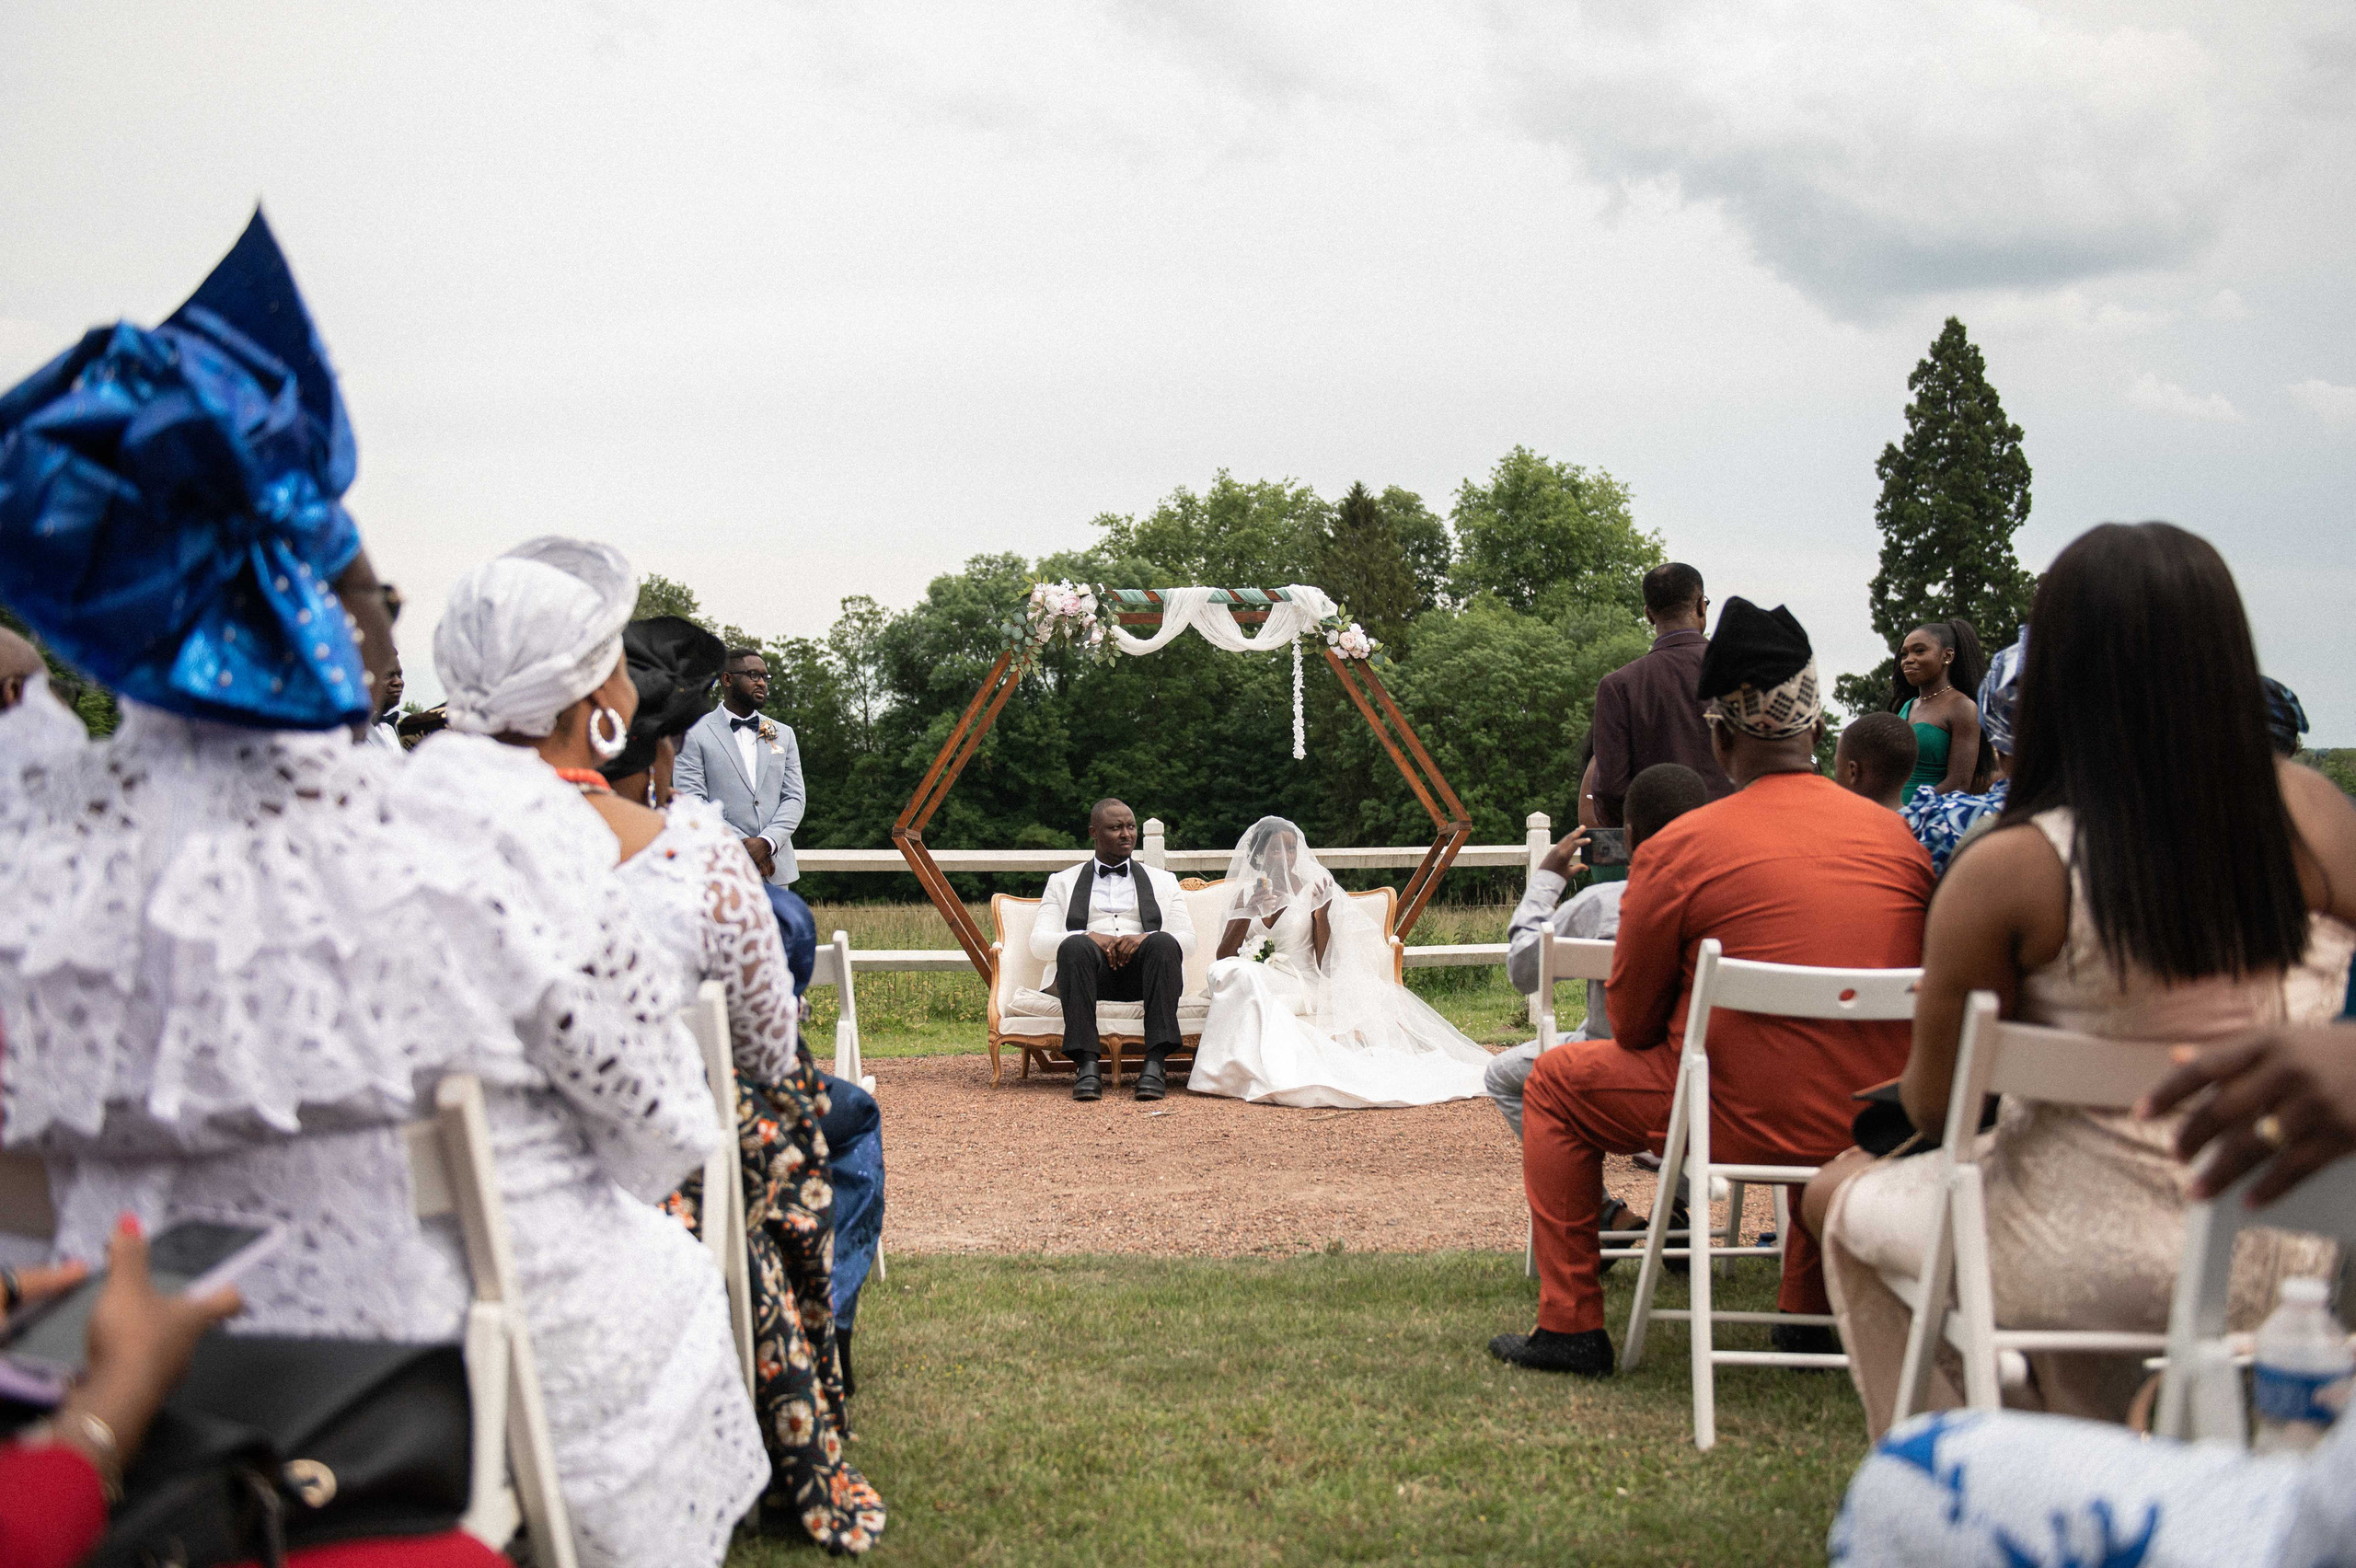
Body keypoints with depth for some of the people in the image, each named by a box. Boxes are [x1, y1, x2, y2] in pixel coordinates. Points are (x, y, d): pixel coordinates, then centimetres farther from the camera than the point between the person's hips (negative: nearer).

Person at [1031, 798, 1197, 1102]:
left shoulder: (1163, 881, 26)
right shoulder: (1062, 882, 23)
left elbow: (1187, 940, 12)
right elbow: (1039, 942, 8)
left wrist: (1144, 939, -10)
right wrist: (1090, 938, -11)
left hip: (1141, 970, 1)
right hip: (1092, 970, -1)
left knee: (1163, 943, -33)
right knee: (1075, 946, -35)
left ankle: (1155, 1065, -42)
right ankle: (1087, 1066, -43)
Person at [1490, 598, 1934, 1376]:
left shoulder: (1679, 847, -9)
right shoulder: (1894, 833, 3)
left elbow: (1632, 1023, 0)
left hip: (1748, 1120, -5)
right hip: (1884, 1130, 5)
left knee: (1557, 1083, 18)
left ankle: (1570, 1325, 18)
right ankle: (1809, 1314, 42)